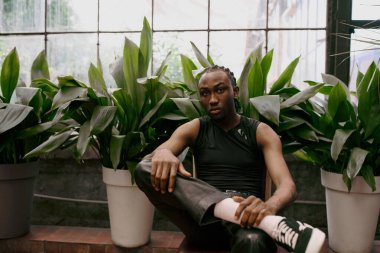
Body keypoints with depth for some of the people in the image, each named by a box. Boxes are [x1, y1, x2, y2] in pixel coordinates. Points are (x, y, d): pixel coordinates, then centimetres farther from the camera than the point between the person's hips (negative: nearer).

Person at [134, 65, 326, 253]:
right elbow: (156, 154, -4)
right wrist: (162, 154, -30)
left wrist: (269, 206, -32)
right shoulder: (194, 129, 13)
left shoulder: (261, 132, 8)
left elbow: (287, 185, -7)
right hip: (204, 220, 5)